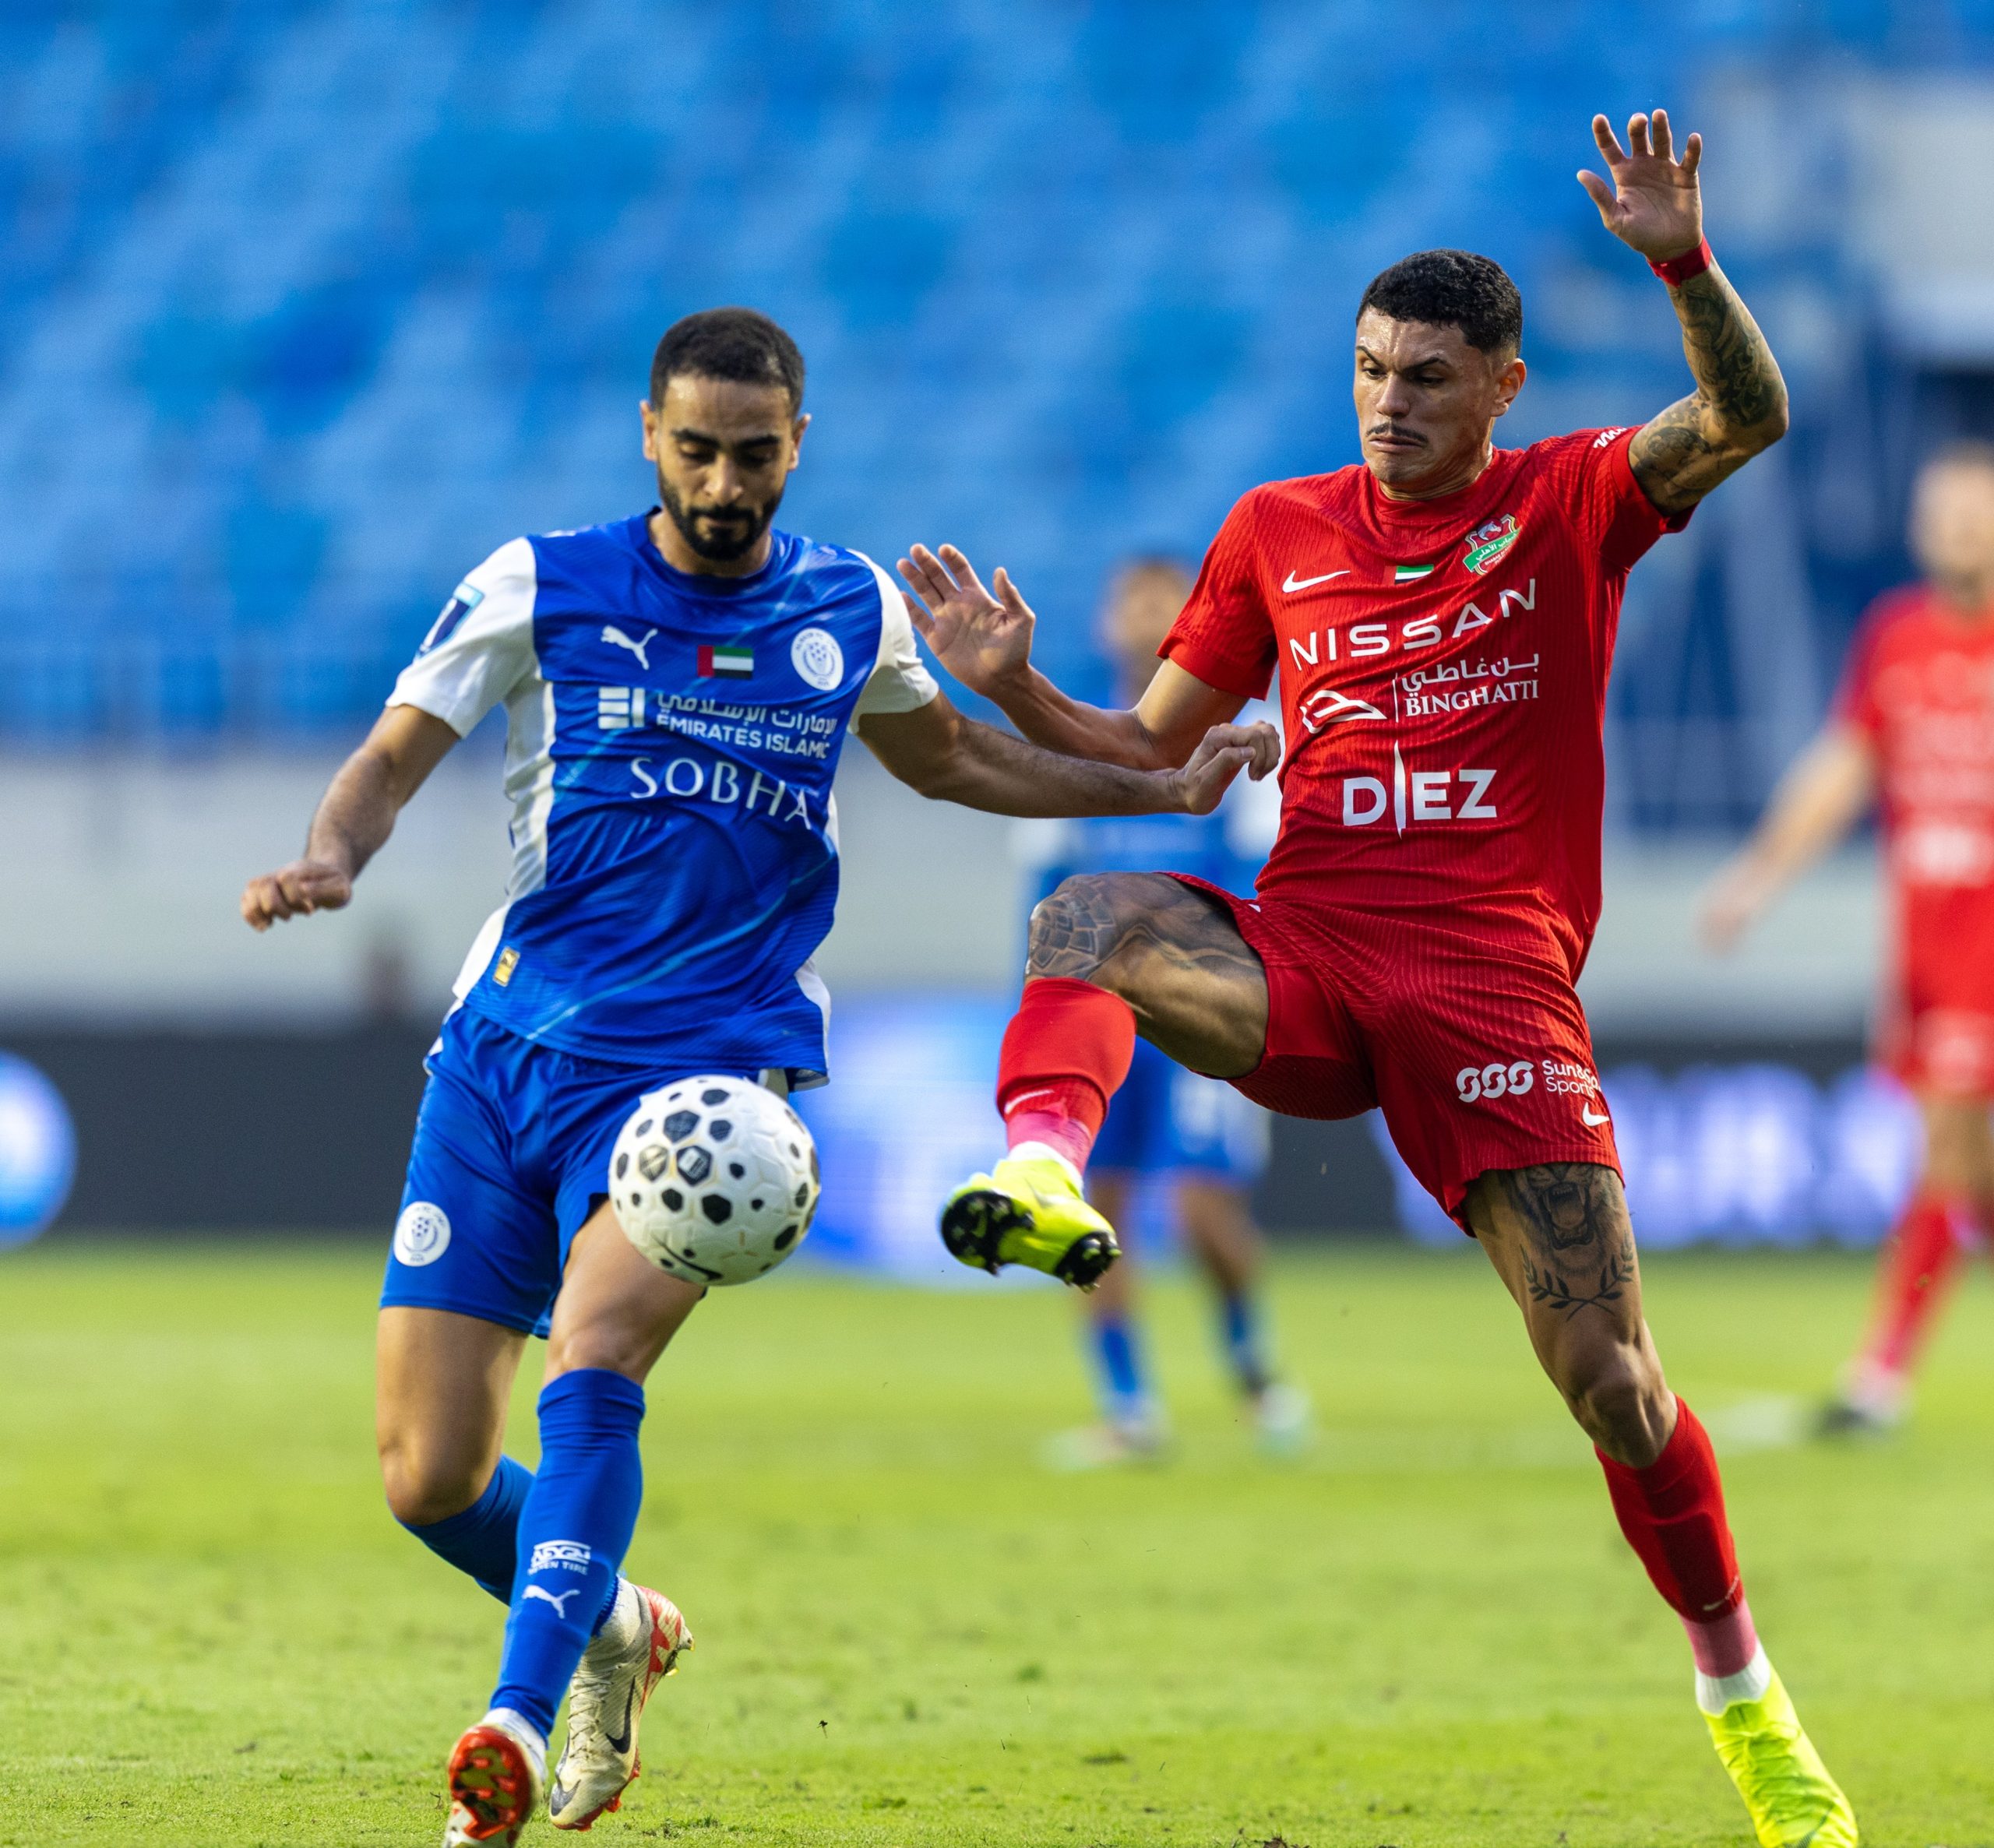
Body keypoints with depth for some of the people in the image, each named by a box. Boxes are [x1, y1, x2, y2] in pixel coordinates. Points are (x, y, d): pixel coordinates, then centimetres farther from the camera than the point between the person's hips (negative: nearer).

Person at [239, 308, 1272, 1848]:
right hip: (506, 1048, 1)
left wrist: (1167, 788, 23)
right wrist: (331, 857, -18)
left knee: (594, 1362, -29)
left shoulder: (851, 612, 9)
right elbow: (395, 758, 5)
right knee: (429, 1483, -3)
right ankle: (611, 1626, 27)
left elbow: (946, 757, 28)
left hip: (704, 1064, -1)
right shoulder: (539, 587, 2)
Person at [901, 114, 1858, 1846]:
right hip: (1301, 957, 3)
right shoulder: (1278, 531, 12)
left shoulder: (1572, 503, 4)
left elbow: (1747, 418, -14)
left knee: (1605, 1370, -6)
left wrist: (1681, 262, -30)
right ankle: (1039, 1169, -54)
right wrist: (1014, 687, -2)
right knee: (1090, 919, -28)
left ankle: (1742, 1691, 12)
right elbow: (1149, 749, 17)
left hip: (1497, 979, -3)